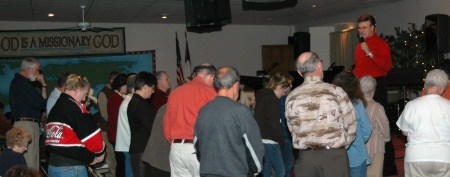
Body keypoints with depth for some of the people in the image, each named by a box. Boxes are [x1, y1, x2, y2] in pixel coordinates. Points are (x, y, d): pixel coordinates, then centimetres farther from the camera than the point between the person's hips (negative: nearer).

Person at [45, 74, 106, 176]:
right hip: (72, 167, -9)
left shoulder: (55, 107, 15)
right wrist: (101, 152, 4)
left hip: (54, 164, 9)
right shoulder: (75, 107, -13)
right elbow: (92, 136, -15)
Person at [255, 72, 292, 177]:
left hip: (262, 140, 10)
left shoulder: (263, 96, 15)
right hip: (270, 141, -10)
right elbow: (274, 124, -17)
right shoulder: (271, 99, -13)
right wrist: (281, 141, -6)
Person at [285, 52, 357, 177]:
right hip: (333, 155, -2)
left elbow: (294, 131, 3)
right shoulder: (335, 92, -6)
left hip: (305, 157, 2)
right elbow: (351, 126, 0)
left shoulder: (291, 97, 1)